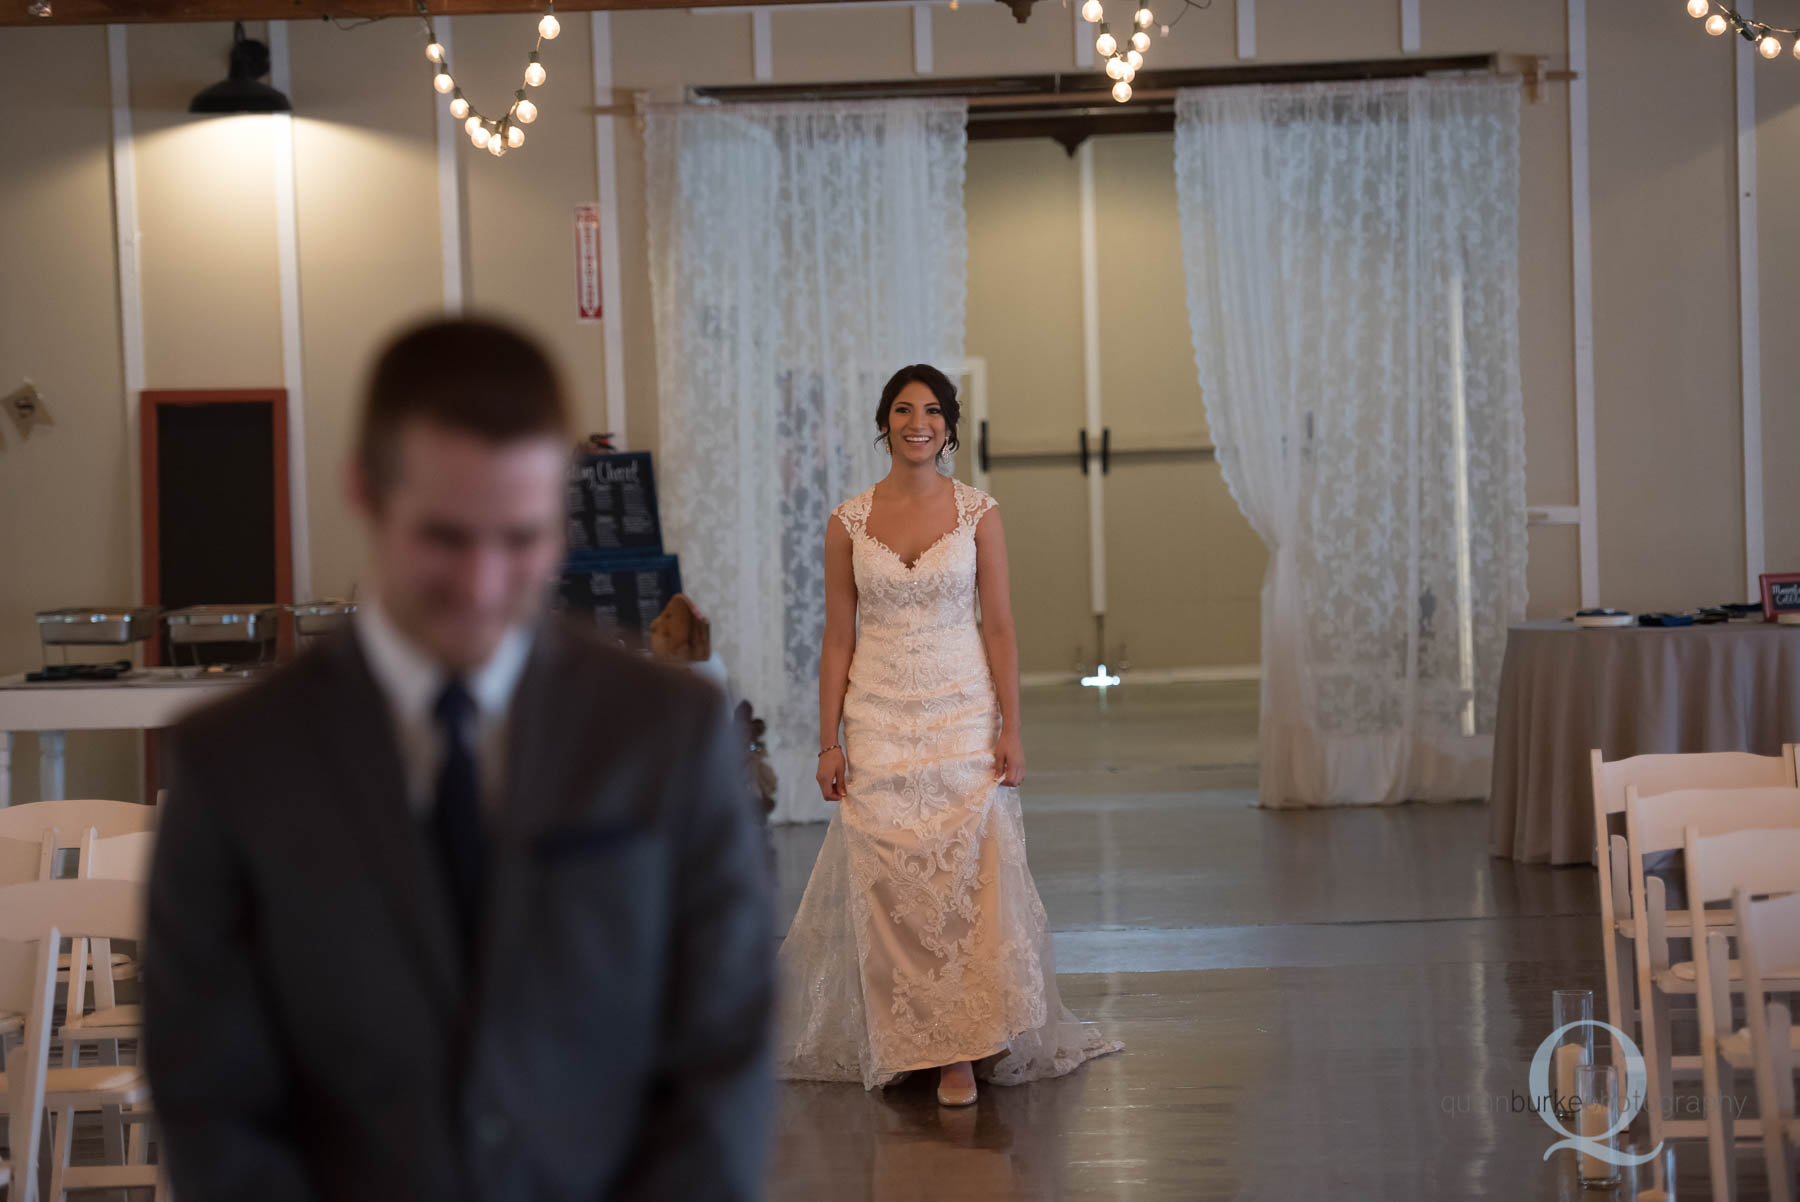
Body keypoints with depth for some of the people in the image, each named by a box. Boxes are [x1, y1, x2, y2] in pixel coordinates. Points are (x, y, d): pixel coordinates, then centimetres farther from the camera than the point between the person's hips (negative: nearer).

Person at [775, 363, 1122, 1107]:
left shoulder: (978, 513, 1)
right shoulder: (849, 522, 3)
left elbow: (999, 626, 1)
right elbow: (838, 637, 5)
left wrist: (1009, 729, -5)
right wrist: (829, 742, 1)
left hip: (962, 713, -1)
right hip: (879, 719, 1)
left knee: (965, 878, -5)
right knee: (886, 885, 2)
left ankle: (961, 1051, 2)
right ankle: (898, 1042, 15)